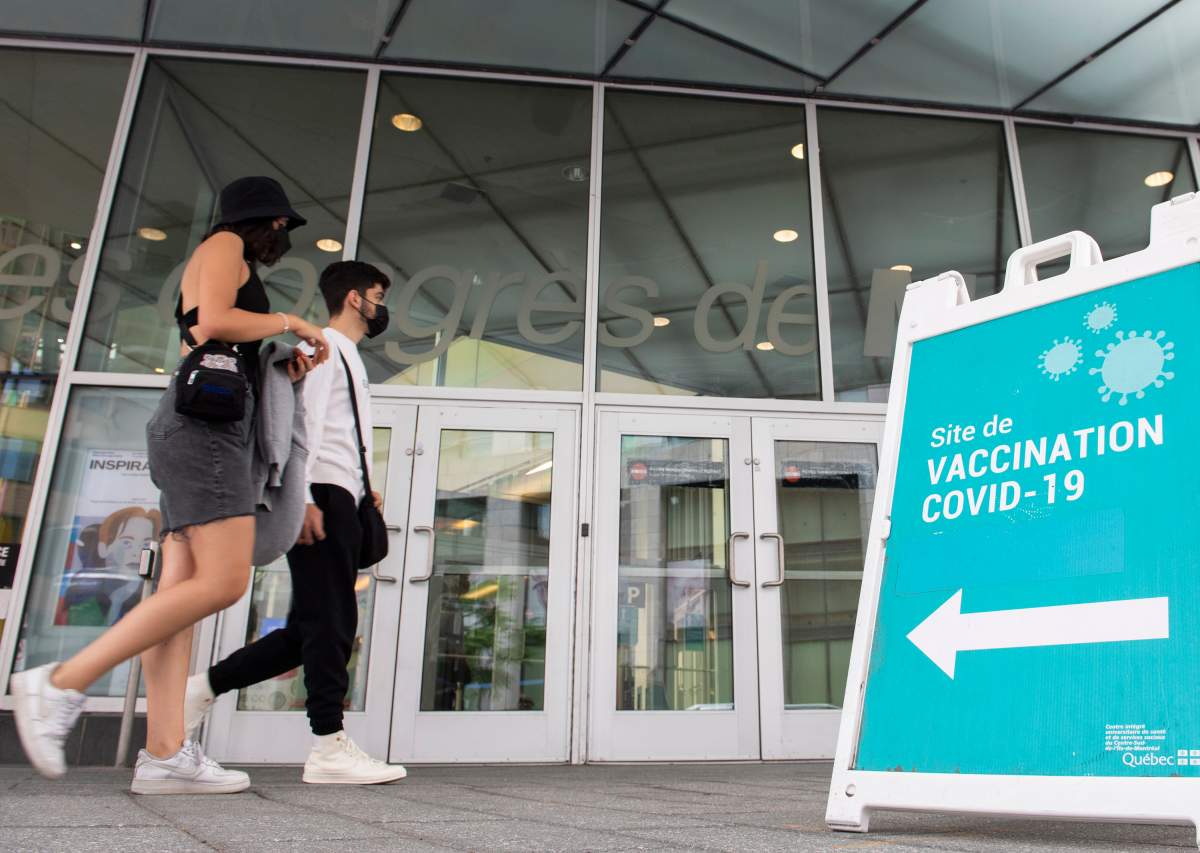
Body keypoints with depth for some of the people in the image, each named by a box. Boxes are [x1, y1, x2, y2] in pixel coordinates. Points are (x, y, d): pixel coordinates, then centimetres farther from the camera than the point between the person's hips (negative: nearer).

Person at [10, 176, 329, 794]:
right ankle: (63, 683, -16)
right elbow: (213, 321, -14)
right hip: (206, 422, -10)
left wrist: (285, 368, 17)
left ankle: (164, 754, -8)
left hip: (206, 428, 10)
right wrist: (286, 321, 0)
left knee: (183, 588, -3)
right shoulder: (225, 244, 5)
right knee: (223, 581, -19)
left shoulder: (233, 261, 32)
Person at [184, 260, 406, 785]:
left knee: (311, 628, 8)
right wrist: (303, 496, -23)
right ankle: (329, 748, -7)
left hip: (338, 502, 10)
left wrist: (362, 490, 17)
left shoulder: (347, 359, 29)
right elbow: (303, 418, -14)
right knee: (330, 621, -10)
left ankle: (203, 688, 17)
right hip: (322, 497, -10)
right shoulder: (323, 346, -1)